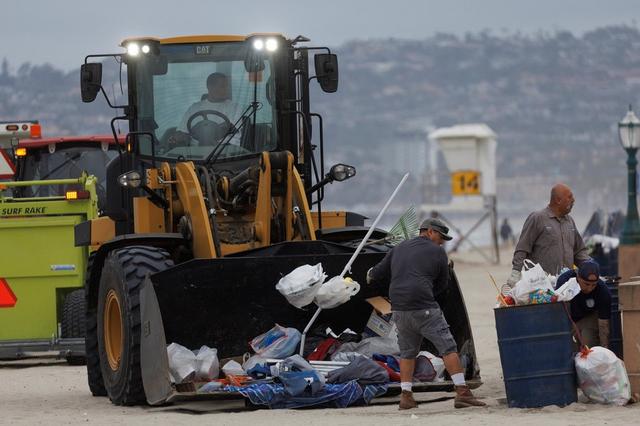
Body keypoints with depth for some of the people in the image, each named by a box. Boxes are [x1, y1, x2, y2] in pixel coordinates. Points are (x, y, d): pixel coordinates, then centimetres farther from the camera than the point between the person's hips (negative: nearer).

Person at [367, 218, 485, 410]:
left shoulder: (399, 248, 18)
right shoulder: (437, 252, 4)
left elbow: (379, 272, 21)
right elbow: (442, 284, 12)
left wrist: (371, 275, 43)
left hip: (399, 309, 6)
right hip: (424, 308, -6)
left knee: (407, 352, 20)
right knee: (448, 348, -4)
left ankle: (406, 396, 14)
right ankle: (462, 392, -13)